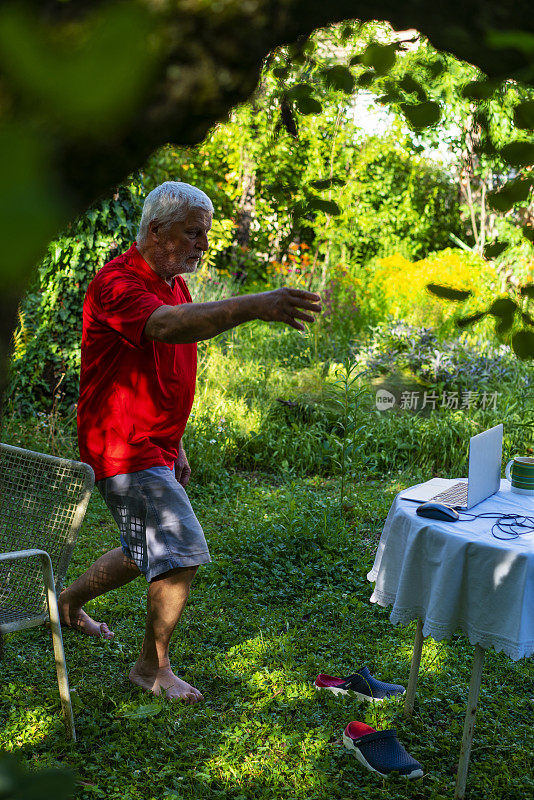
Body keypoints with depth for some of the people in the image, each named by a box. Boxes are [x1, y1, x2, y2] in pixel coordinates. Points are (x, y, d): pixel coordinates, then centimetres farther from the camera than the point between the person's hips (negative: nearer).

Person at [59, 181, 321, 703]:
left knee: (148, 553, 22)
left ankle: (69, 602, 46)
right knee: (183, 553, -11)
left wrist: (175, 445, 20)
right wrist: (254, 306, -55)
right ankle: (153, 668, 8)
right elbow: (164, 326, -43)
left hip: (156, 446, 10)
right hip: (123, 447, -10)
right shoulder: (117, 283, -20)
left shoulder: (174, 284, 10)